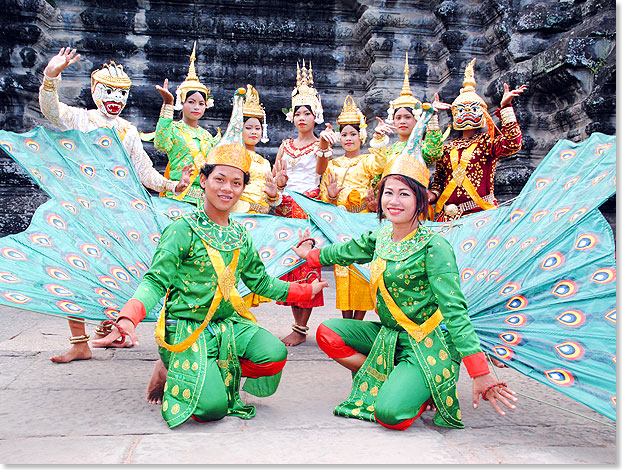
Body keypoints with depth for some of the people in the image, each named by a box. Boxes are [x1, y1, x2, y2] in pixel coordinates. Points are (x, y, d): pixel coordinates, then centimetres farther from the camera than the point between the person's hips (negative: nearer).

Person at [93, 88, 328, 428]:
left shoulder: (240, 235, 10)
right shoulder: (184, 229, -8)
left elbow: (261, 283, 17)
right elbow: (156, 281, -15)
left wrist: (305, 291, 19)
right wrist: (128, 318, -32)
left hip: (229, 323, 6)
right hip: (186, 327, -5)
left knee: (274, 353, -23)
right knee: (211, 407, -22)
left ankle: (216, 375, 5)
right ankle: (170, 372, 10)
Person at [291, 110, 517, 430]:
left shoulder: (434, 247, -18)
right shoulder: (380, 236, 2)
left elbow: (455, 311, -22)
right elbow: (347, 251, 23)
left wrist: (481, 373, -26)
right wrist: (311, 255, 40)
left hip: (429, 343, -7)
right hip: (388, 334, 7)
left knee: (389, 413, -25)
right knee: (327, 333, -6)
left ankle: (424, 390, 9)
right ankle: (390, 382, 4)